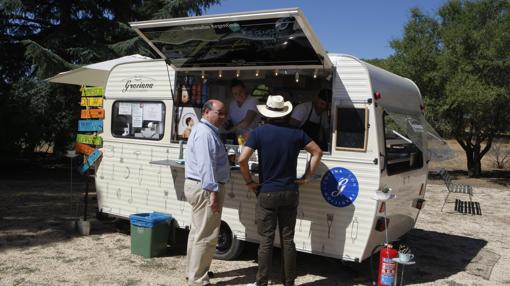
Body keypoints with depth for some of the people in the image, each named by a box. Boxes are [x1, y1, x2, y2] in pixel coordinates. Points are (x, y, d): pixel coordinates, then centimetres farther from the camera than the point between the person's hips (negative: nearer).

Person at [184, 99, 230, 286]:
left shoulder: (207, 131, 18)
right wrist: (213, 191, -27)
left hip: (198, 186, 12)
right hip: (206, 188, -12)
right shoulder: (205, 133, -17)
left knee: (198, 232, 19)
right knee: (206, 236, -6)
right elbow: (206, 165, -25)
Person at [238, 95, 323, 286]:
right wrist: (307, 177, 10)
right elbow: (317, 152, 8)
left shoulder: (259, 132, -8)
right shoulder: (296, 133, 2)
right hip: (290, 193, 3)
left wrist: (249, 182, -3)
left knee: (266, 240, 4)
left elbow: (242, 159, -16)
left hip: (267, 193, -3)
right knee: (288, 239, 10)